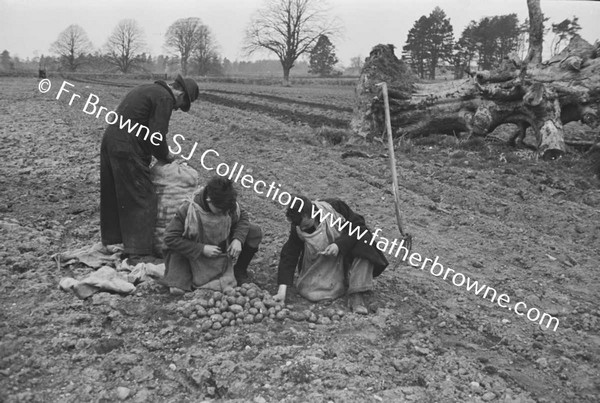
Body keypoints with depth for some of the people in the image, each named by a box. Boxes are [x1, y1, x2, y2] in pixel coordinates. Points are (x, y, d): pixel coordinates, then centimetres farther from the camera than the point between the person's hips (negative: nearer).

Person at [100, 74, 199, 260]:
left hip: (109, 140, 10)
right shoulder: (164, 98, -10)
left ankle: (112, 241, 31)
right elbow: (157, 136, -16)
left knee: (115, 196, 18)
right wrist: (166, 156, 2)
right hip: (126, 149, -10)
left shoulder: (147, 89, 21)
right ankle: (138, 250, -3)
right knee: (142, 198, -3)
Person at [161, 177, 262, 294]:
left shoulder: (229, 205, -20)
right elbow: (170, 238, -25)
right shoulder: (188, 210, -30)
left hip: (222, 249, 4)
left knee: (255, 232, -14)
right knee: (177, 290, -27)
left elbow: (242, 216, 0)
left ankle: (240, 271, 7)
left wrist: (238, 239, -20)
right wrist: (202, 249, -31)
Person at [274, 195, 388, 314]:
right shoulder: (298, 228, -17)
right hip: (321, 264, 2)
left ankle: (356, 295, -29)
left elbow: (359, 226, -18)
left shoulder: (335, 207, -24)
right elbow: (288, 256, -16)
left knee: (363, 247, -32)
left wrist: (339, 244, -31)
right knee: (308, 292, -20)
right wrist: (282, 290, -24)